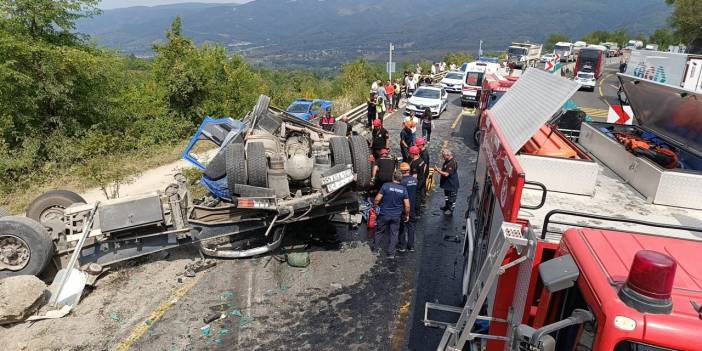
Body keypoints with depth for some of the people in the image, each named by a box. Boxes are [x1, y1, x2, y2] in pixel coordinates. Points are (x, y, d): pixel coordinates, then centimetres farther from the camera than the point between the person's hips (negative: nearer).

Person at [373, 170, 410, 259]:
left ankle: (376, 249, 28)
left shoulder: (386, 186, -12)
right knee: (394, 234, 12)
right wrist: (407, 215, 11)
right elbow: (407, 206, -4)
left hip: (384, 214, -1)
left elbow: (377, 199, -13)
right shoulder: (403, 189, -4)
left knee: (380, 232, 17)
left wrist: (375, 205, 7)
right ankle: (391, 253, 16)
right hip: (396, 216, 1)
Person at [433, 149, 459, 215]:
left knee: (452, 197, 5)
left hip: (452, 184, -11)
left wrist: (438, 170, -23)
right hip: (447, 182, 11)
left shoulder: (452, 163, -30)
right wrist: (439, 169, 1)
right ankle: (447, 206, 43)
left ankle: (451, 209, 17)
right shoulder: (447, 161, 2)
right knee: (447, 195, 26)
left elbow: (446, 174, -31)